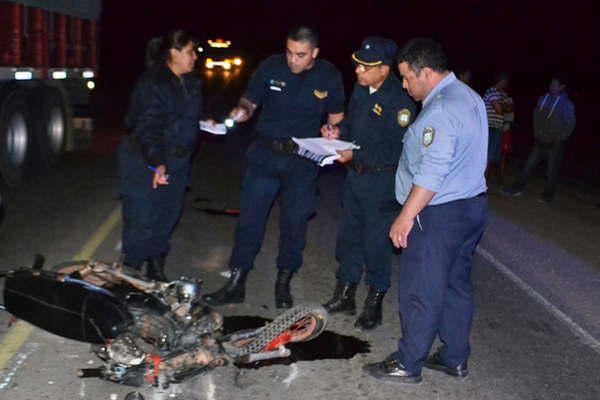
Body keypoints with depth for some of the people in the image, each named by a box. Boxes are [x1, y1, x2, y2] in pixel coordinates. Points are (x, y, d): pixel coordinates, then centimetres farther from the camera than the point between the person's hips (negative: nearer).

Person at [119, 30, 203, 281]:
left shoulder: (190, 83, 10)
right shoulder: (153, 82, -16)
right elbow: (146, 127, -23)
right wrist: (156, 164, -30)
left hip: (176, 160, 8)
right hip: (146, 161, -8)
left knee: (167, 217, 13)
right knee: (143, 219, -4)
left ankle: (156, 271, 27)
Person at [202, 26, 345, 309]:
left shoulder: (329, 77, -3)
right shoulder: (271, 67, -5)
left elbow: (336, 116, 10)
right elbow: (250, 100, 4)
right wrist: (242, 110, -19)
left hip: (303, 161, 0)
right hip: (265, 155, 0)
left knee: (294, 223, 7)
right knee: (249, 219, 1)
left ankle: (283, 285, 25)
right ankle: (236, 284, 14)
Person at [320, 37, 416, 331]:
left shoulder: (400, 100, -20)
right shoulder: (361, 88, 3)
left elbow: (396, 151, -21)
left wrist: (356, 154, -21)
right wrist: (338, 131, -2)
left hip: (382, 182, -7)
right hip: (356, 174, 8)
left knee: (376, 244, 3)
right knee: (348, 236, 16)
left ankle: (374, 304, 21)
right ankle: (344, 296, 32)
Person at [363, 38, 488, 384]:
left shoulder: (441, 110, -21)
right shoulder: (469, 97, 12)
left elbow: (431, 173, -26)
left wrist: (406, 217, -22)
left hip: (440, 214, -10)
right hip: (472, 205, 10)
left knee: (420, 292, 1)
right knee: (456, 285, 17)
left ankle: (408, 365, 13)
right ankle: (455, 359, 29)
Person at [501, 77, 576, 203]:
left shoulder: (567, 104, -7)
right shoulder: (543, 99, 5)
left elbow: (570, 124, -7)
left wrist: (559, 139, -10)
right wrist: (537, 134, 6)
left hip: (555, 144, -4)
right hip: (540, 141, 4)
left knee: (552, 170, 4)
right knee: (529, 164, 4)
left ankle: (548, 195, 14)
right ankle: (517, 188, 11)